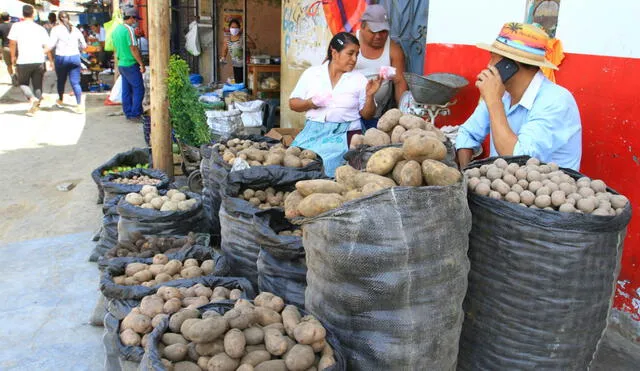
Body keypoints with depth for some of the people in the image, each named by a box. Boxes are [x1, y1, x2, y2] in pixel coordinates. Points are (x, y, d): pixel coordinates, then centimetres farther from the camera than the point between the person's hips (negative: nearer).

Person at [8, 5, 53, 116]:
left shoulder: (17, 26, -2)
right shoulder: (41, 28, 4)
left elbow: (12, 43, -3)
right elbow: (47, 47, 2)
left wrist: (13, 56, 12)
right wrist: (51, 60, 13)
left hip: (23, 61, -2)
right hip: (39, 61, 2)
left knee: (23, 83, 15)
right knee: (38, 85, 13)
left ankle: (32, 98, -11)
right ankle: (35, 107, 10)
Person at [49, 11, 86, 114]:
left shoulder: (56, 29, -3)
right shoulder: (75, 30, 6)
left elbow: (51, 45, -11)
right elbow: (84, 45, 10)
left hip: (61, 57, -2)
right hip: (75, 57, 2)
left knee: (61, 80, 18)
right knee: (75, 82, -1)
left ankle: (60, 100, 37)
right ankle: (79, 105, -10)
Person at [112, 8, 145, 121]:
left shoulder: (116, 29, 12)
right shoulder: (129, 29, -15)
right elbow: (133, 49, -18)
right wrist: (142, 64, -14)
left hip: (121, 64, 9)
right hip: (131, 65, -9)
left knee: (126, 90, 11)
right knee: (138, 89, -3)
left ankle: (128, 114, 15)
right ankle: (136, 114, -4)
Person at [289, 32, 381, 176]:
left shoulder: (359, 79, 7)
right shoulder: (311, 73, 8)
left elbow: (367, 115, 8)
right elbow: (293, 103, 11)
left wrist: (369, 95, -9)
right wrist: (310, 103, -8)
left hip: (345, 133, -1)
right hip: (313, 131, 1)